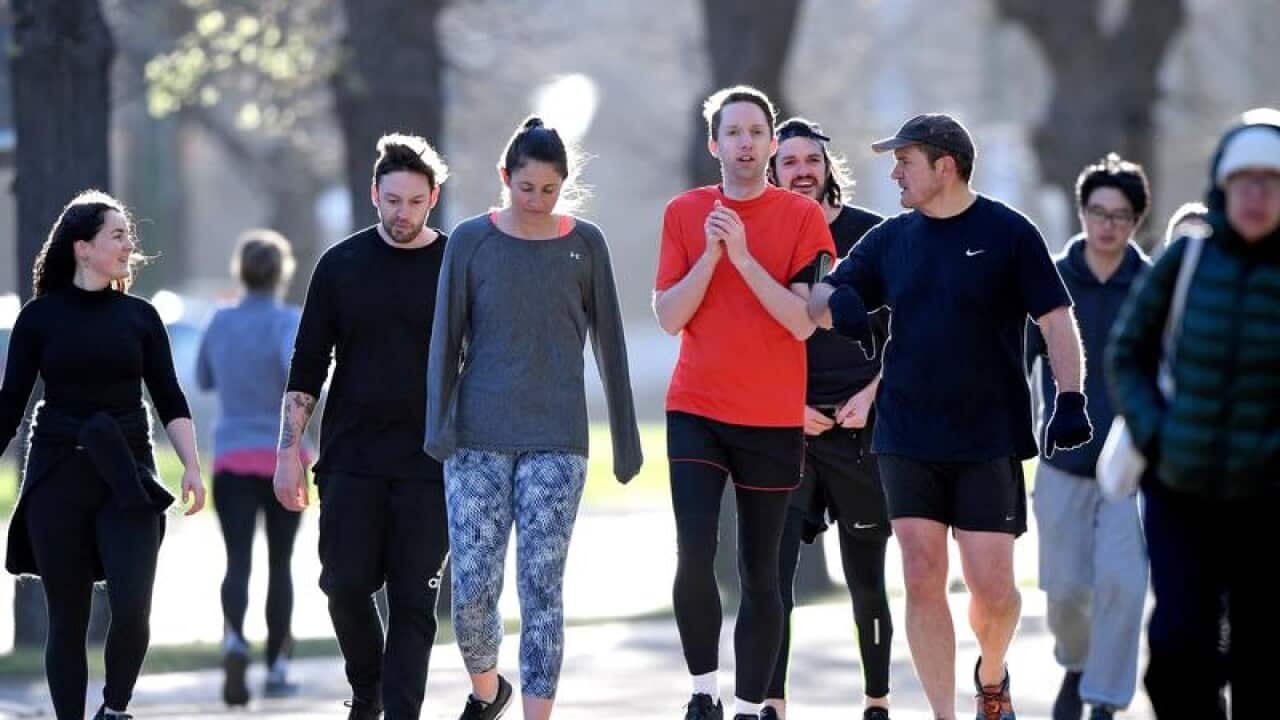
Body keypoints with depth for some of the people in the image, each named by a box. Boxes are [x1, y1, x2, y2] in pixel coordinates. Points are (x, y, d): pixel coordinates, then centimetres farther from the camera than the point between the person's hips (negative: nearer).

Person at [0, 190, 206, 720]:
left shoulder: (139, 316, 7)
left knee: (132, 609, -13)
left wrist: (192, 467, -2)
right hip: (57, 477, -1)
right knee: (67, 618, 2)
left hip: (126, 477, 1)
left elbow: (170, 401, 8)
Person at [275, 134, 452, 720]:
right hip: (351, 460, 1)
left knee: (413, 600, -3)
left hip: (429, 465, -1)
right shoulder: (341, 265, 5)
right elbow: (307, 368, 8)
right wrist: (289, 451, 1)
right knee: (346, 585, -3)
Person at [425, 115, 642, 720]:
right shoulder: (472, 241, 2)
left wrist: (626, 440, 9)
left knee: (542, 586, -6)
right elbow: (446, 340, 3)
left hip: (556, 442, 0)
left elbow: (609, 344, 8)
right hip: (478, 440, 0)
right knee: (473, 586, -3)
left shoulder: (585, 244, 4)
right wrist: (440, 427, -6)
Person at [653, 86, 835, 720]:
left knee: (759, 573, 2)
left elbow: (803, 321, -10)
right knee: (694, 552, -16)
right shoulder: (685, 213, 4)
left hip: (773, 419, -1)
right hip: (696, 411, 1)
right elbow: (669, 316, -1)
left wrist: (743, 255, -18)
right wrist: (710, 253, -13)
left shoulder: (802, 216, -2)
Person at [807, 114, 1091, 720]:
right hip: (907, 438, 3)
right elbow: (825, 297, 10)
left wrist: (1070, 400, -15)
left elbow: (1055, 320, -4)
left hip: (991, 441, -3)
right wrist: (835, 301, -15)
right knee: (922, 580, -2)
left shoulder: (1008, 233, -3)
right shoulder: (890, 239, 9)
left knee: (991, 586, -3)